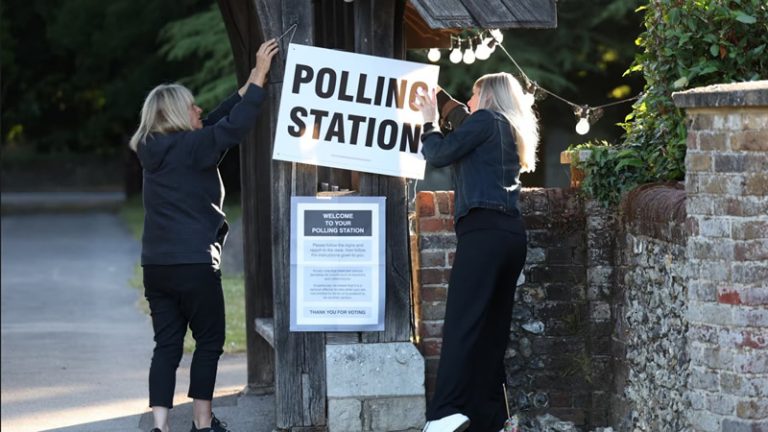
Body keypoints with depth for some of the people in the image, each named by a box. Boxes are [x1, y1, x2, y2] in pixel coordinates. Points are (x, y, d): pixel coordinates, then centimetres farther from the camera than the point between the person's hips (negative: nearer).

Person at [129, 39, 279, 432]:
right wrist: (259, 78, -11)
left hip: (156, 266, 7)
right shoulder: (189, 148, -11)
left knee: (167, 345, 5)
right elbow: (234, 126, -17)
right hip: (194, 264, -7)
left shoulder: (157, 150, 11)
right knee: (209, 342, 7)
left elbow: (213, 125, 18)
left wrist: (248, 85, 18)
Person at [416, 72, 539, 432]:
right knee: (493, 328, 7)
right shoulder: (510, 130, 26)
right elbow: (463, 121, 43)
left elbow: (439, 154, 0)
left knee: (463, 322, -19)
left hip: (484, 229, -9)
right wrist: (438, 96, 47)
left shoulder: (486, 119, 2)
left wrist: (429, 121, 16)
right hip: (511, 232, 9)